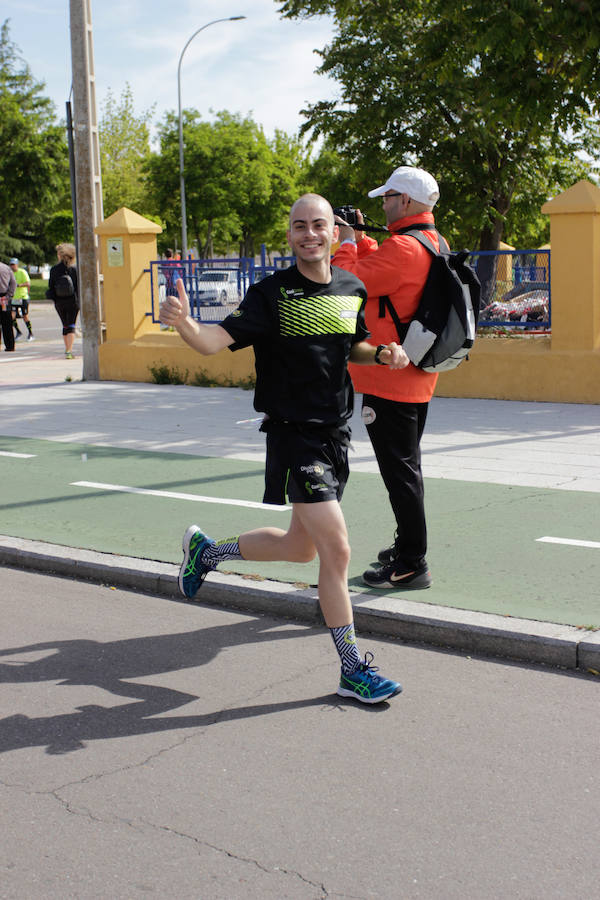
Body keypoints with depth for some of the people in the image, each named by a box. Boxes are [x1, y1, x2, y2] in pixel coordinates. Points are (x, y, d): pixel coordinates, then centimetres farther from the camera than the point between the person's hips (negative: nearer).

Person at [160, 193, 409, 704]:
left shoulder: (353, 291, 6)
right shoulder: (272, 294, -12)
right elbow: (217, 340, -21)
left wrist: (383, 353, 2)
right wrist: (184, 324, -43)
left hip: (337, 432, 7)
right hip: (294, 433, -7)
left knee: (301, 547, 16)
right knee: (337, 550, -11)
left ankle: (207, 551, 40)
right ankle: (354, 671, 2)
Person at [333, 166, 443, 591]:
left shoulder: (402, 248, -21)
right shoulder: (434, 244, 10)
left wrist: (347, 243, -2)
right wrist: (361, 240, 16)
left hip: (387, 378, -10)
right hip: (417, 377, 10)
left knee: (399, 471, -4)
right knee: (407, 465, 21)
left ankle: (411, 565, 1)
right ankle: (409, 546, 33)